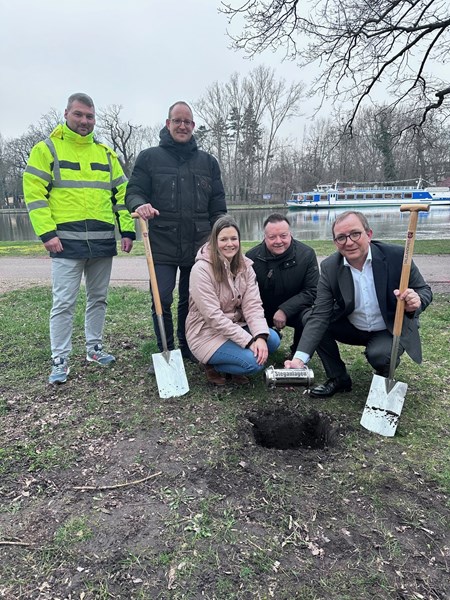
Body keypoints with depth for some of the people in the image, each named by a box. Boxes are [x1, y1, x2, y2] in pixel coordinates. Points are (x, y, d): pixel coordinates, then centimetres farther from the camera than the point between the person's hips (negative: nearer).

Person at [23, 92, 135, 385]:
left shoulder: (106, 153, 14)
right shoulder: (47, 149, 2)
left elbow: (122, 193, 14)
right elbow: (34, 192, -3)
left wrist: (127, 230, 5)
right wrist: (47, 232, -13)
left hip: (103, 240, 4)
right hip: (66, 240, -4)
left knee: (98, 298, 12)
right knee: (64, 302, -3)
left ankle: (94, 347, 27)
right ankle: (60, 360, 7)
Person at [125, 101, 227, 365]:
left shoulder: (208, 161, 13)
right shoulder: (149, 157, 6)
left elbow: (218, 205, 13)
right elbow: (134, 192, 4)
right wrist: (140, 204, -20)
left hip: (199, 245, 2)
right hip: (162, 245, -2)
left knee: (192, 300, 11)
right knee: (162, 300, -4)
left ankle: (188, 348, 28)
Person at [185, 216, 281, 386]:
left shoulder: (245, 266, -1)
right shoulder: (202, 269, -20)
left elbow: (252, 305, -7)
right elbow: (213, 316, -24)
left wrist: (260, 336, -25)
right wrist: (249, 341, -26)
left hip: (235, 326, 7)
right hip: (207, 333, -7)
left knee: (273, 339, -15)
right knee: (254, 361, -23)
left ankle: (233, 364, 7)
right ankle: (212, 365, 3)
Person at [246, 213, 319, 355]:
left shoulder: (307, 254, -13)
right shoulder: (252, 257, -10)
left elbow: (311, 291, -13)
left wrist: (285, 310, -23)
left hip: (294, 310, -1)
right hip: (262, 311, 1)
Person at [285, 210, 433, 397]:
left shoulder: (396, 255, -20)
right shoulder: (329, 267, -16)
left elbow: (423, 290, -7)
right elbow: (320, 315, -21)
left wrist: (416, 301, -35)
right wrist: (300, 358, -34)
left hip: (392, 329, -2)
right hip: (352, 328, 3)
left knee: (379, 355, -32)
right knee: (309, 319, -16)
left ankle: (385, 377, 7)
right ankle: (338, 378, 2)